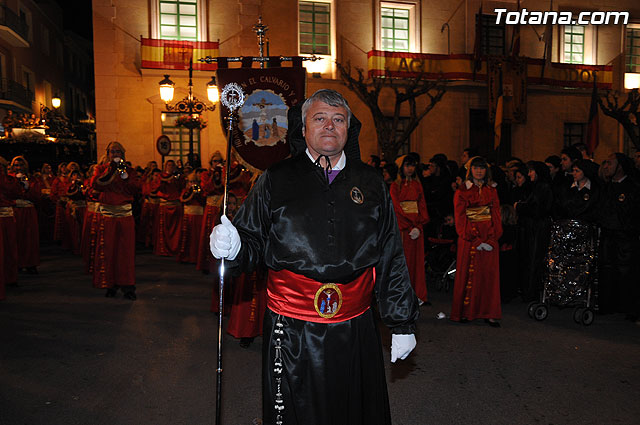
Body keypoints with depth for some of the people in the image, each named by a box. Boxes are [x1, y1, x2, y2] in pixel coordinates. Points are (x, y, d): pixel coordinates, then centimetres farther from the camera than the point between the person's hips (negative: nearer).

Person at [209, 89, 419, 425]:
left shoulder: (371, 184, 6)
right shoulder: (276, 181, 2)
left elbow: (391, 260, 7)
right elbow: (253, 243, 0)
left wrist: (401, 323, 9)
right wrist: (233, 246, -23)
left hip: (355, 332, 2)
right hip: (291, 332, -1)